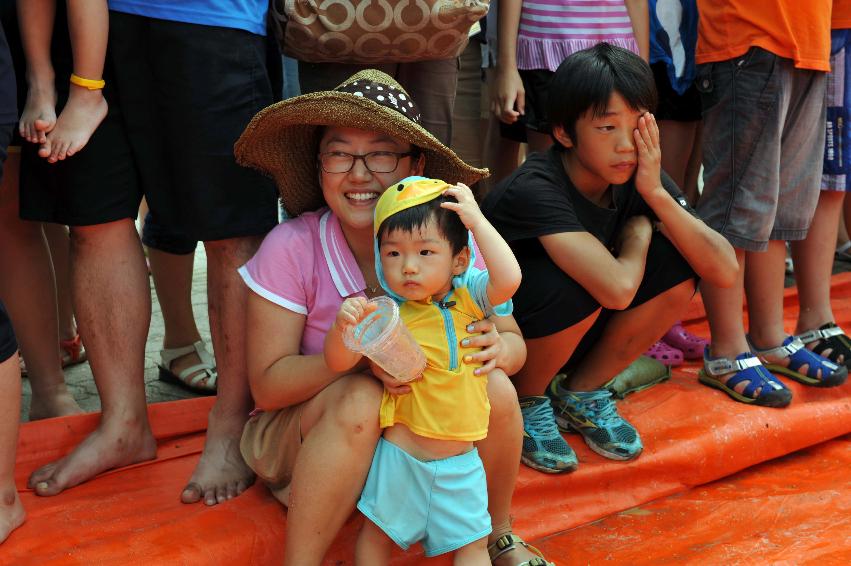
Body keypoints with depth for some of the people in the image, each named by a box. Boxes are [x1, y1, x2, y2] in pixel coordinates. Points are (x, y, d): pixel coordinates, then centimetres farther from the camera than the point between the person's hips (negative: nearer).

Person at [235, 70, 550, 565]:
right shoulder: (291, 249, -19)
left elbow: (514, 343, -6)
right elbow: (267, 384, -19)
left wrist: (495, 347, -31)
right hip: (311, 430, -3)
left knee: (495, 390, -25)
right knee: (359, 398, -34)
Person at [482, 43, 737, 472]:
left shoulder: (637, 178, -10)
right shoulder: (535, 190, -30)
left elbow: (724, 271, -17)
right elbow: (617, 289, -41)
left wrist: (656, 194, -25)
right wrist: (637, 235, -20)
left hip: (573, 337, 6)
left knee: (677, 268, -14)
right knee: (574, 288, -35)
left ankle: (580, 394, 3)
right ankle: (525, 404, -4)